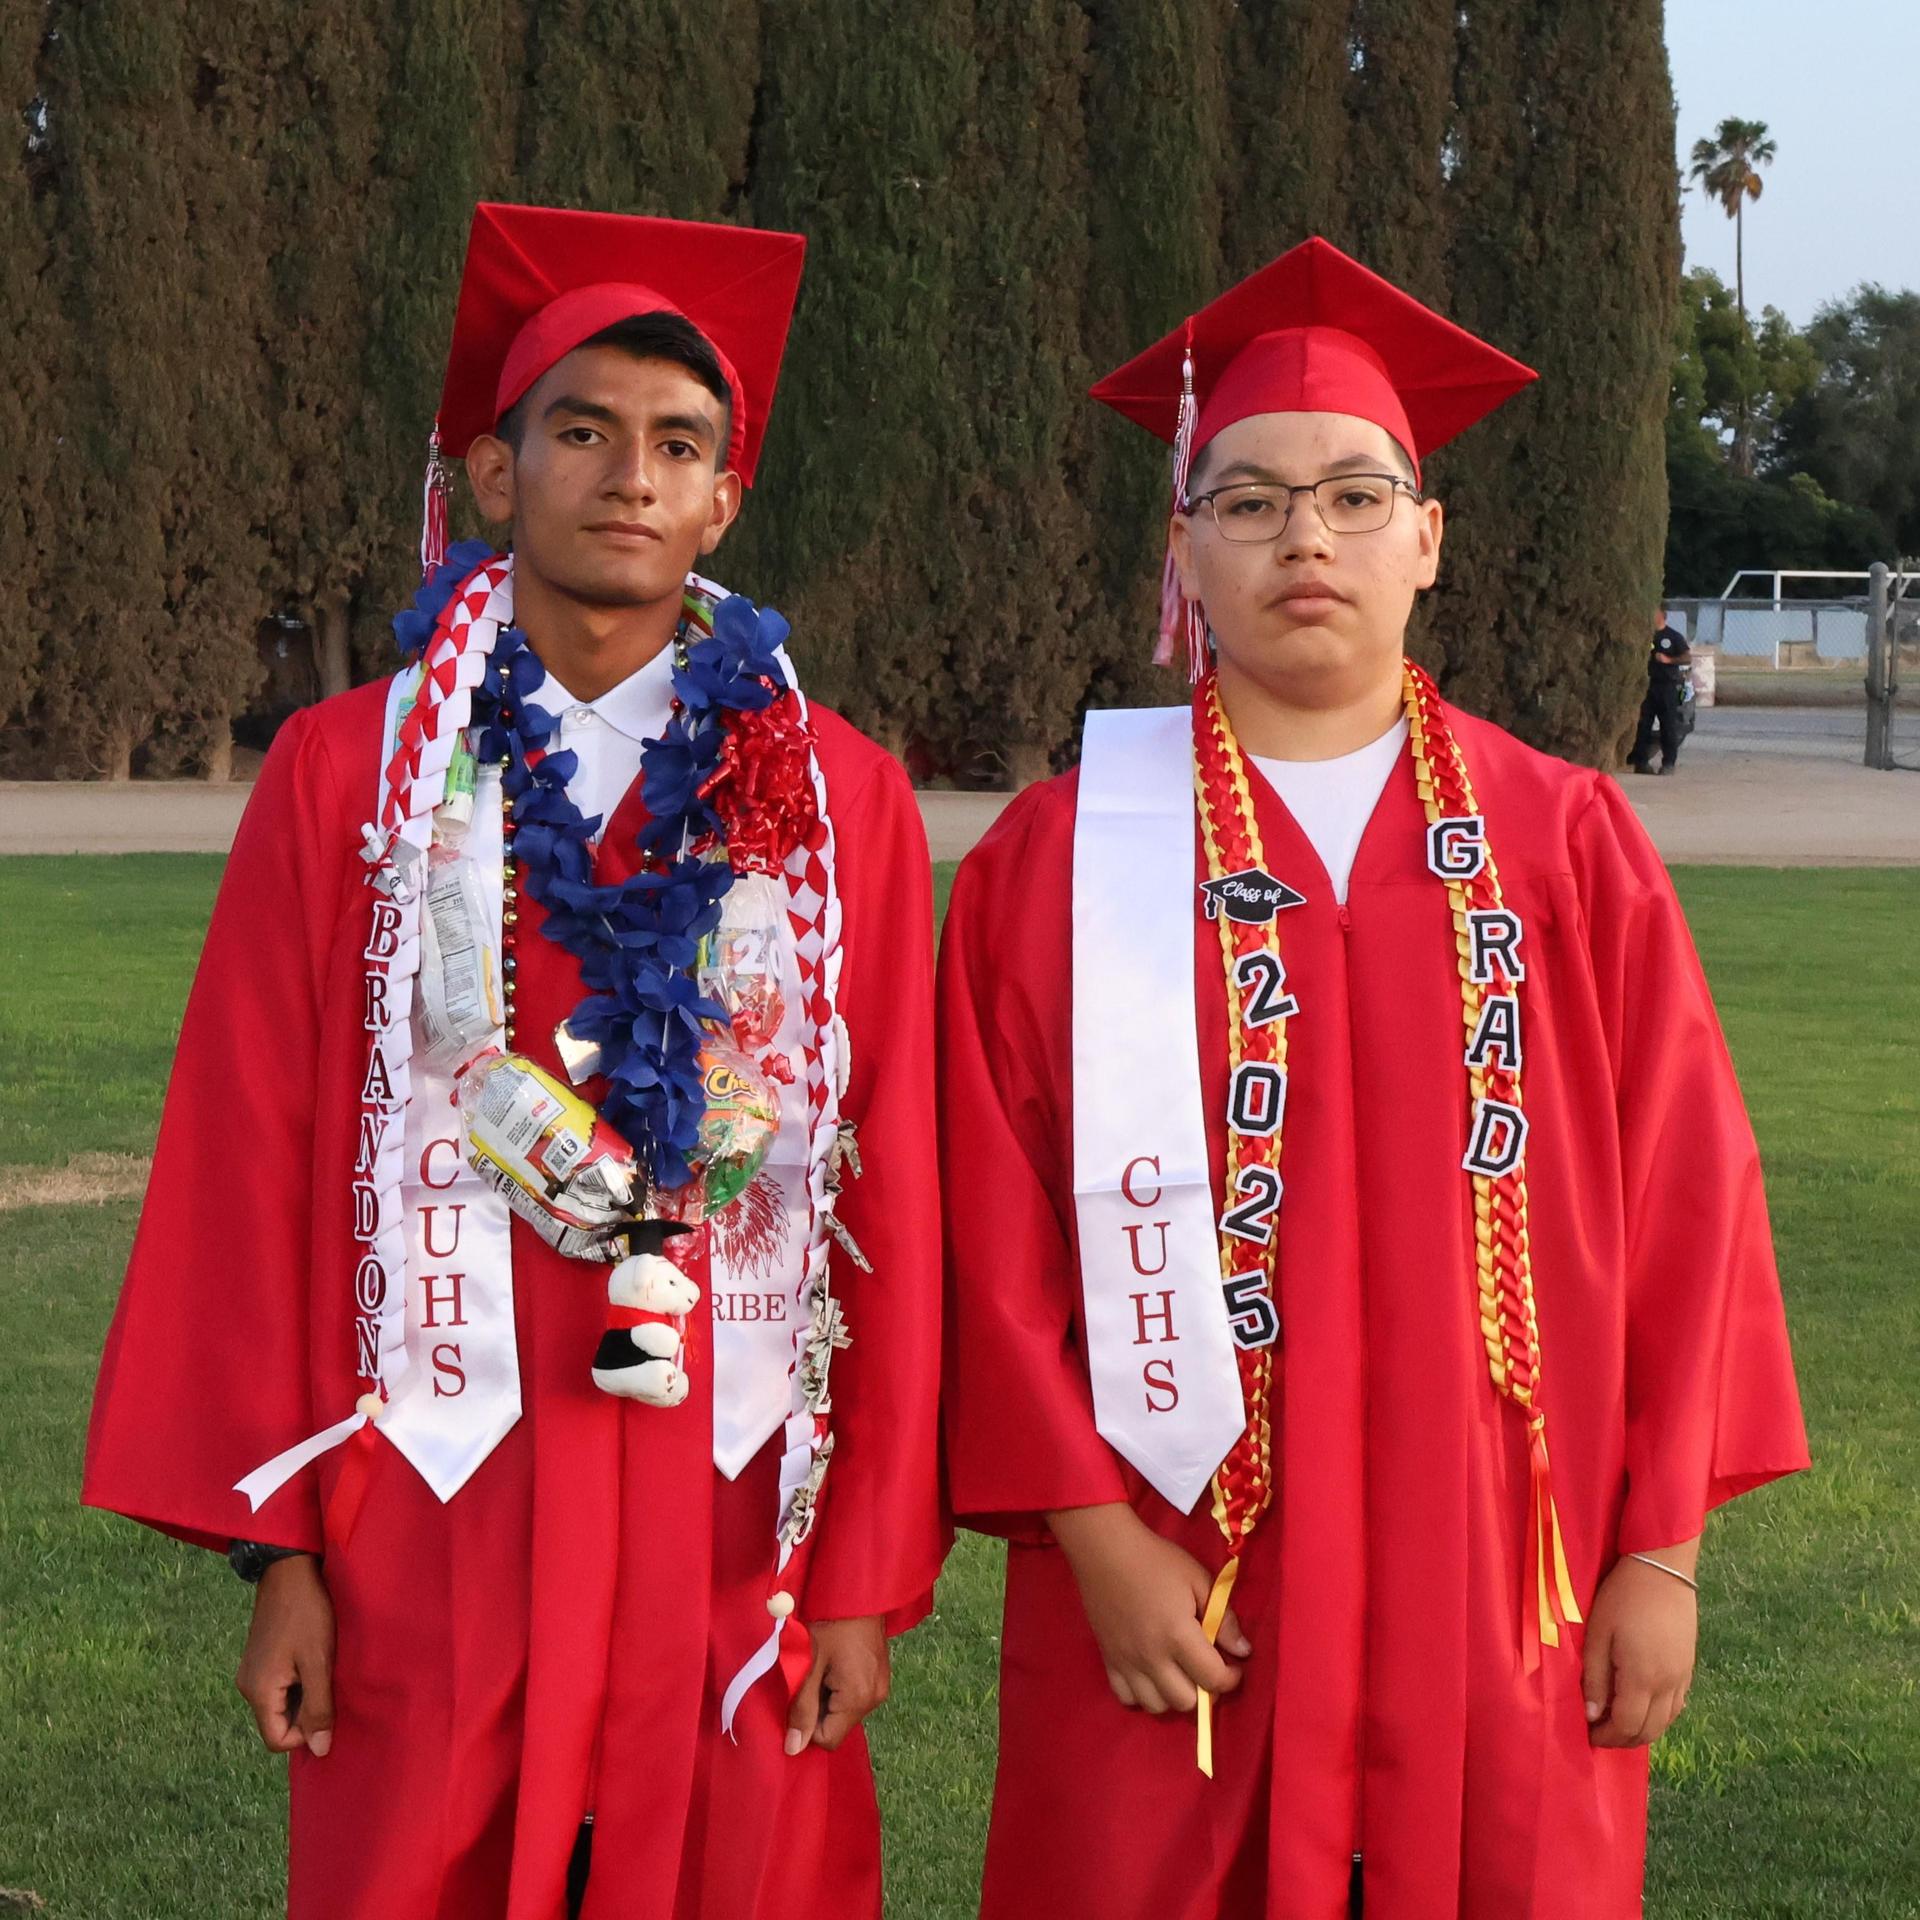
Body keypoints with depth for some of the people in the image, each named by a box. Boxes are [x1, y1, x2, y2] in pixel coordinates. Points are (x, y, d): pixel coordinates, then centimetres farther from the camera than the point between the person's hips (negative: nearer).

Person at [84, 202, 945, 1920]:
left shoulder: (838, 799, 4)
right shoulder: (345, 777, 3)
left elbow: (894, 1199, 2)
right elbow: (252, 1172, 1)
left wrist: (872, 1569, -2)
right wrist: (279, 1547, -3)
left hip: (733, 1519, 1)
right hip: (433, 1514, 0)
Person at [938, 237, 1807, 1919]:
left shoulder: (1568, 847, 4)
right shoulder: (1058, 863, 0)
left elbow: (1683, 1204, 3)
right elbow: (1000, 1241, -3)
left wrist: (1661, 1553, -1)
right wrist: (1095, 1537, -10)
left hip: (1504, 1609, 1)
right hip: (1179, 1606, -1)